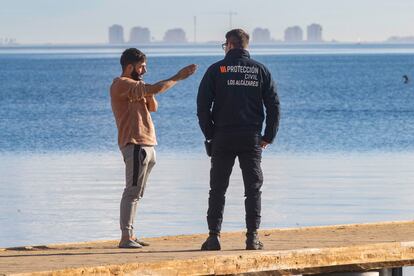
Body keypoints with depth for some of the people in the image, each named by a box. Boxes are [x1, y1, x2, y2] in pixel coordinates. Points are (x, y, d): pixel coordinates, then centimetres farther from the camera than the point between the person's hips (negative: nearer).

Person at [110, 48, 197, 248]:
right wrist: (178, 77, -14)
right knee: (133, 191, -14)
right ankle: (126, 237, -17)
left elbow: (153, 107, 19)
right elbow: (155, 89, -21)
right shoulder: (121, 84, -11)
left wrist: (148, 95, 0)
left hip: (146, 145, 10)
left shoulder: (133, 86, 22)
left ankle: (130, 236, 12)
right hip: (134, 144, -10)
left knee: (136, 192, 10)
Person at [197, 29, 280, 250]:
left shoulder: (216, 70, -1)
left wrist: (210, 135, 3)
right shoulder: (260, 71, 5)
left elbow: (203, 105, -4)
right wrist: (268, 136, 8)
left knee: (218, 189, 4)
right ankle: (252, 237, -1)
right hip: (252, 138, 1)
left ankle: (214, 236, -1)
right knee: (253, 188, 5)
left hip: (223, 138, -1)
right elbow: (273, 105, 2)